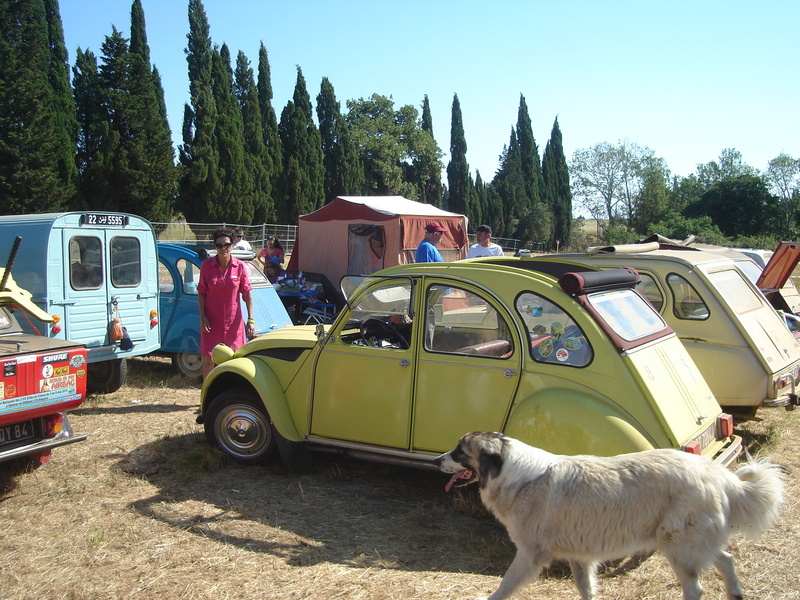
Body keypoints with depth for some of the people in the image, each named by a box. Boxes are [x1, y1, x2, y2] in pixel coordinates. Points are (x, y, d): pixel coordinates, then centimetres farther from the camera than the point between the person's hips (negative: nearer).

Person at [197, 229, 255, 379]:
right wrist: (202, 318, -8)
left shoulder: (240, 267, -5)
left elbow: (247, 294, -2)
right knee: (208, 360, 2)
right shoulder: (206, 265, -4)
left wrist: (250, 319, -7)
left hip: (233, 322, 0)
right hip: (211, 322, 0)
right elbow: (201, 293, 0)